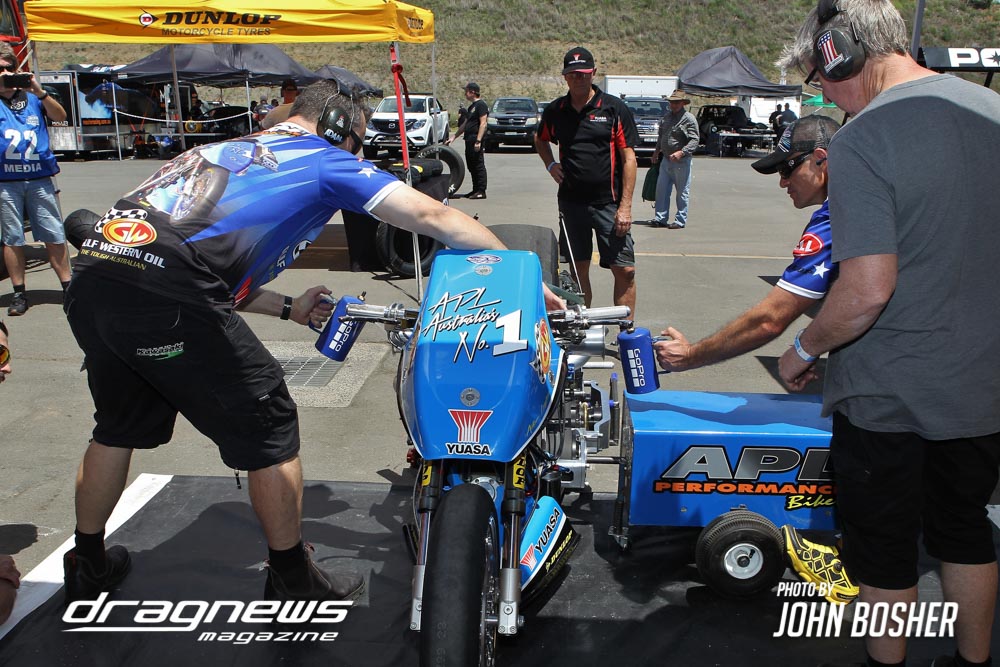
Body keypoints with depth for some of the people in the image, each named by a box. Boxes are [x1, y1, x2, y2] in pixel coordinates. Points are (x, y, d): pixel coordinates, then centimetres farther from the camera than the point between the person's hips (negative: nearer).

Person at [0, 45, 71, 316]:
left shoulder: (31, 97, 12)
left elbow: (60, 116, 1)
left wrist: (39, 91, -11)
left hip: (39, 178, 1)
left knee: (55, 236, 2)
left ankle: (68, 287, 10)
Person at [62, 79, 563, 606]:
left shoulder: (226, 150, 32)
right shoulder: (324, 158, 11)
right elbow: (433, 217, 5)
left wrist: (288, 308, 39)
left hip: (93, 271, 9)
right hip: (165, 292, -8)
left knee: (119, 425, 29)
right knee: (268, 428, 8)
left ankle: (88, 566, 47)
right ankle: (293, 583, 22)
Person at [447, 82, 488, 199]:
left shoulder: (481, 105, -8)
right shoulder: (471, 107, 21)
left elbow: (483, 124, -16)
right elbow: (464, 124, 26)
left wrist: (478, 141, -23)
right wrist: (454, 137, 25)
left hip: (475, 140, -10)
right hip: (469, 140, 10)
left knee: (479, 165, -8)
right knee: (471, 166, 11)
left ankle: (481, 191, -7)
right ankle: (475, 190, 17)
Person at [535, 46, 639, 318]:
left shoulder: (615, 108, -2)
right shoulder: (555, 111, 8)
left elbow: (628, 158, -5)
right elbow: (540, 139, 29)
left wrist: (625, 206, -12)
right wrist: (550, 165, 7)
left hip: (609, 203, -3)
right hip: (571, 202, 3)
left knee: (625, 270, -7)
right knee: (578, 271, 10)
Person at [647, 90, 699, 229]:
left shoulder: (689, 119, -9)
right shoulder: (666, 117, 13)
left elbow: (694, 140, -15)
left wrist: (682, 152, -27)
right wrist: (656, 151, 22)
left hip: (682, 162, -7)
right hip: (666, 159, 7)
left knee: (682, 192, 1)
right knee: (661, 190, 6)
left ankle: (680, 220, 7)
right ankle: (661, 218, 13)